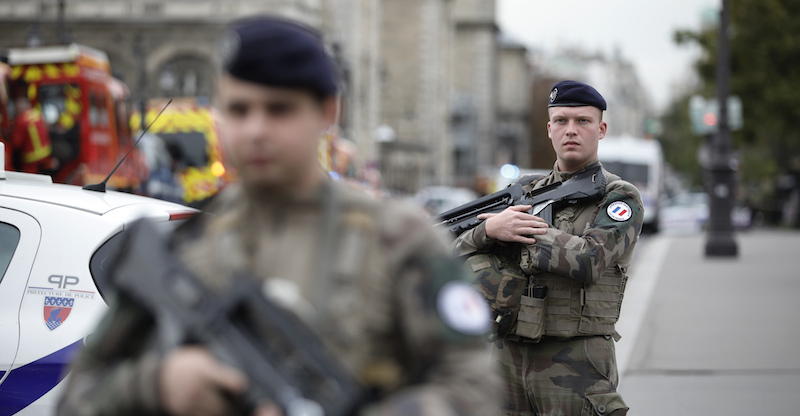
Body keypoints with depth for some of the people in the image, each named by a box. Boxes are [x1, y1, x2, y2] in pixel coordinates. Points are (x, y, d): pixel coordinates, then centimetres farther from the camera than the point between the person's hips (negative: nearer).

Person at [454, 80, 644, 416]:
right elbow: (458, 253, 7)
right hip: (508, 359, 5)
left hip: (576, 365, -5)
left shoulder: (621, 198, -1)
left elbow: (589, 259, -19)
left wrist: (519, 234, -11)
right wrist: (489, 230, -15)